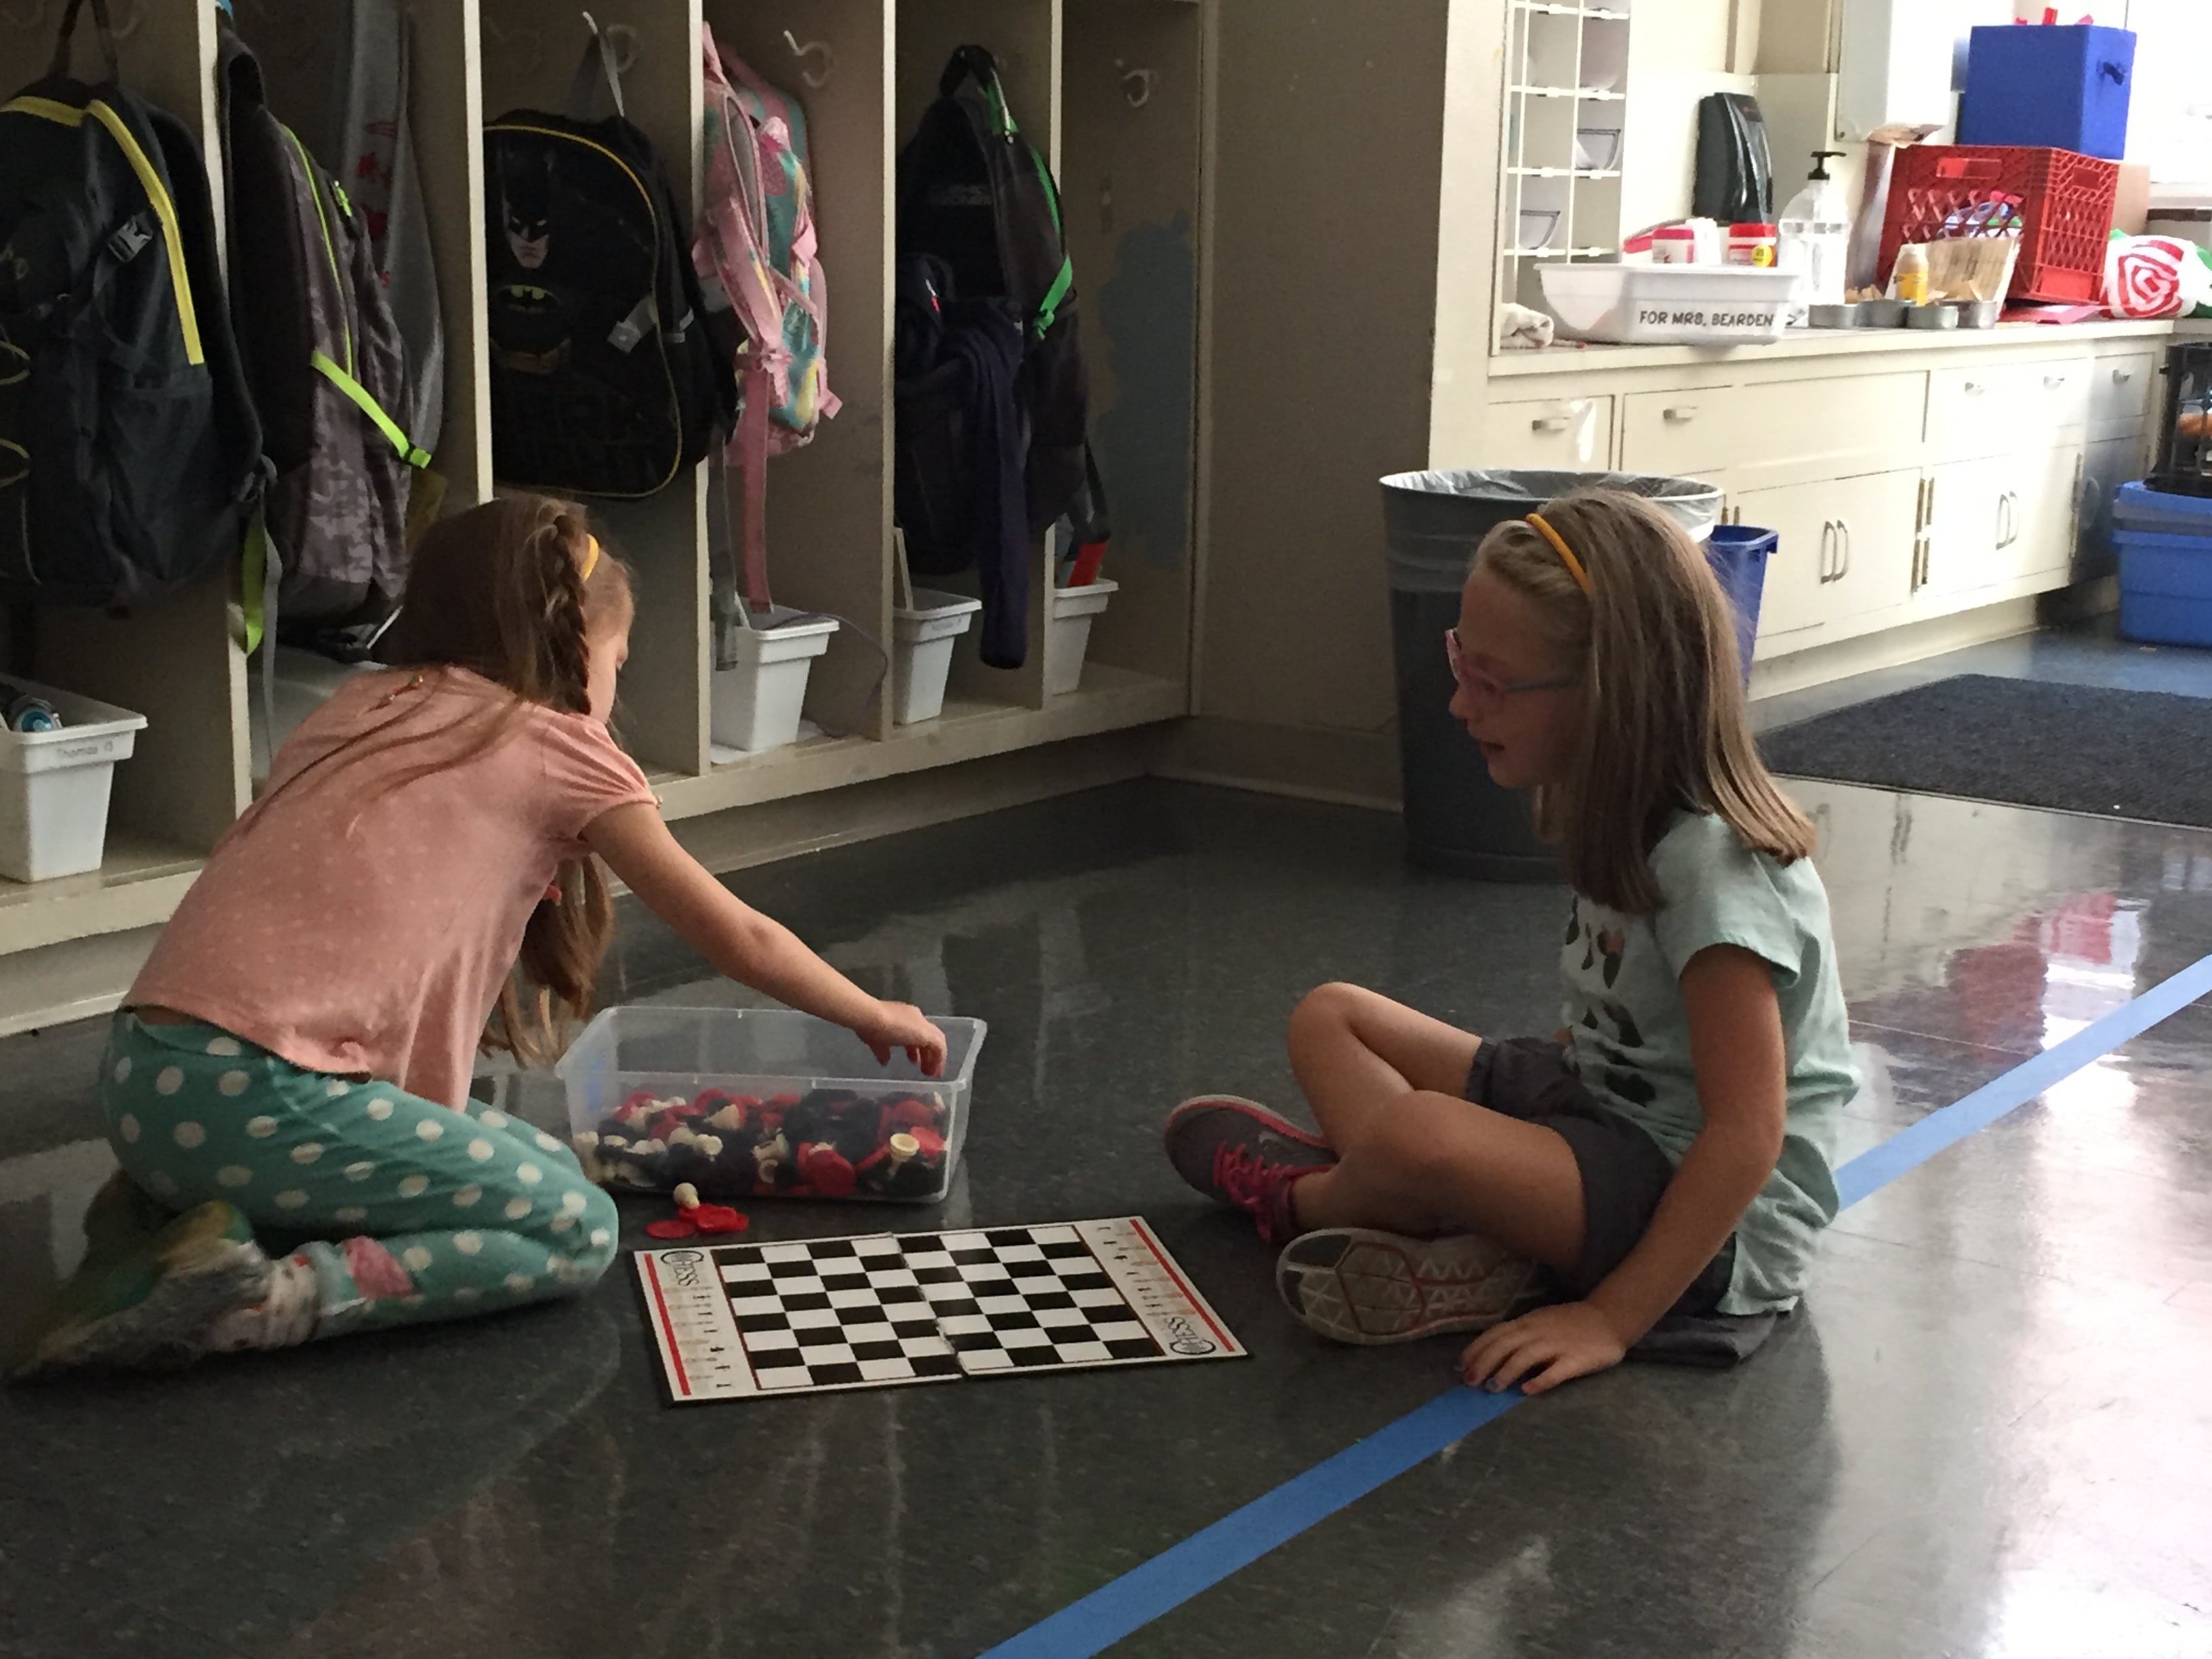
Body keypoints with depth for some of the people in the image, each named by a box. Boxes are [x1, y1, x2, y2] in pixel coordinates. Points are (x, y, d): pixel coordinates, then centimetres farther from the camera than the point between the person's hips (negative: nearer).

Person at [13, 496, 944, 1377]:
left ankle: (170, 1217, 9)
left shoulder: (359, 709, 21)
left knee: (531, 1162, 20)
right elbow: (738, 941, 10)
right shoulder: (561, 747, 4)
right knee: (578, 1231, 4)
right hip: (264, 1099, -7)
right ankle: (271, 1296, -12)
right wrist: (874, 1015, 27)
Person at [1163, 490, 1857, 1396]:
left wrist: (1611, 1319, -27)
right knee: (1329, 1017, 8)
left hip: (1719, 1223, -10)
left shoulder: (1711, 864, -24)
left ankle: (1302, 1199, 1)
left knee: (1418, 1135, -35)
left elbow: (1746, 1134, -27)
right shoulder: (1626, 818, 3)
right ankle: (1465, 1248, -16)